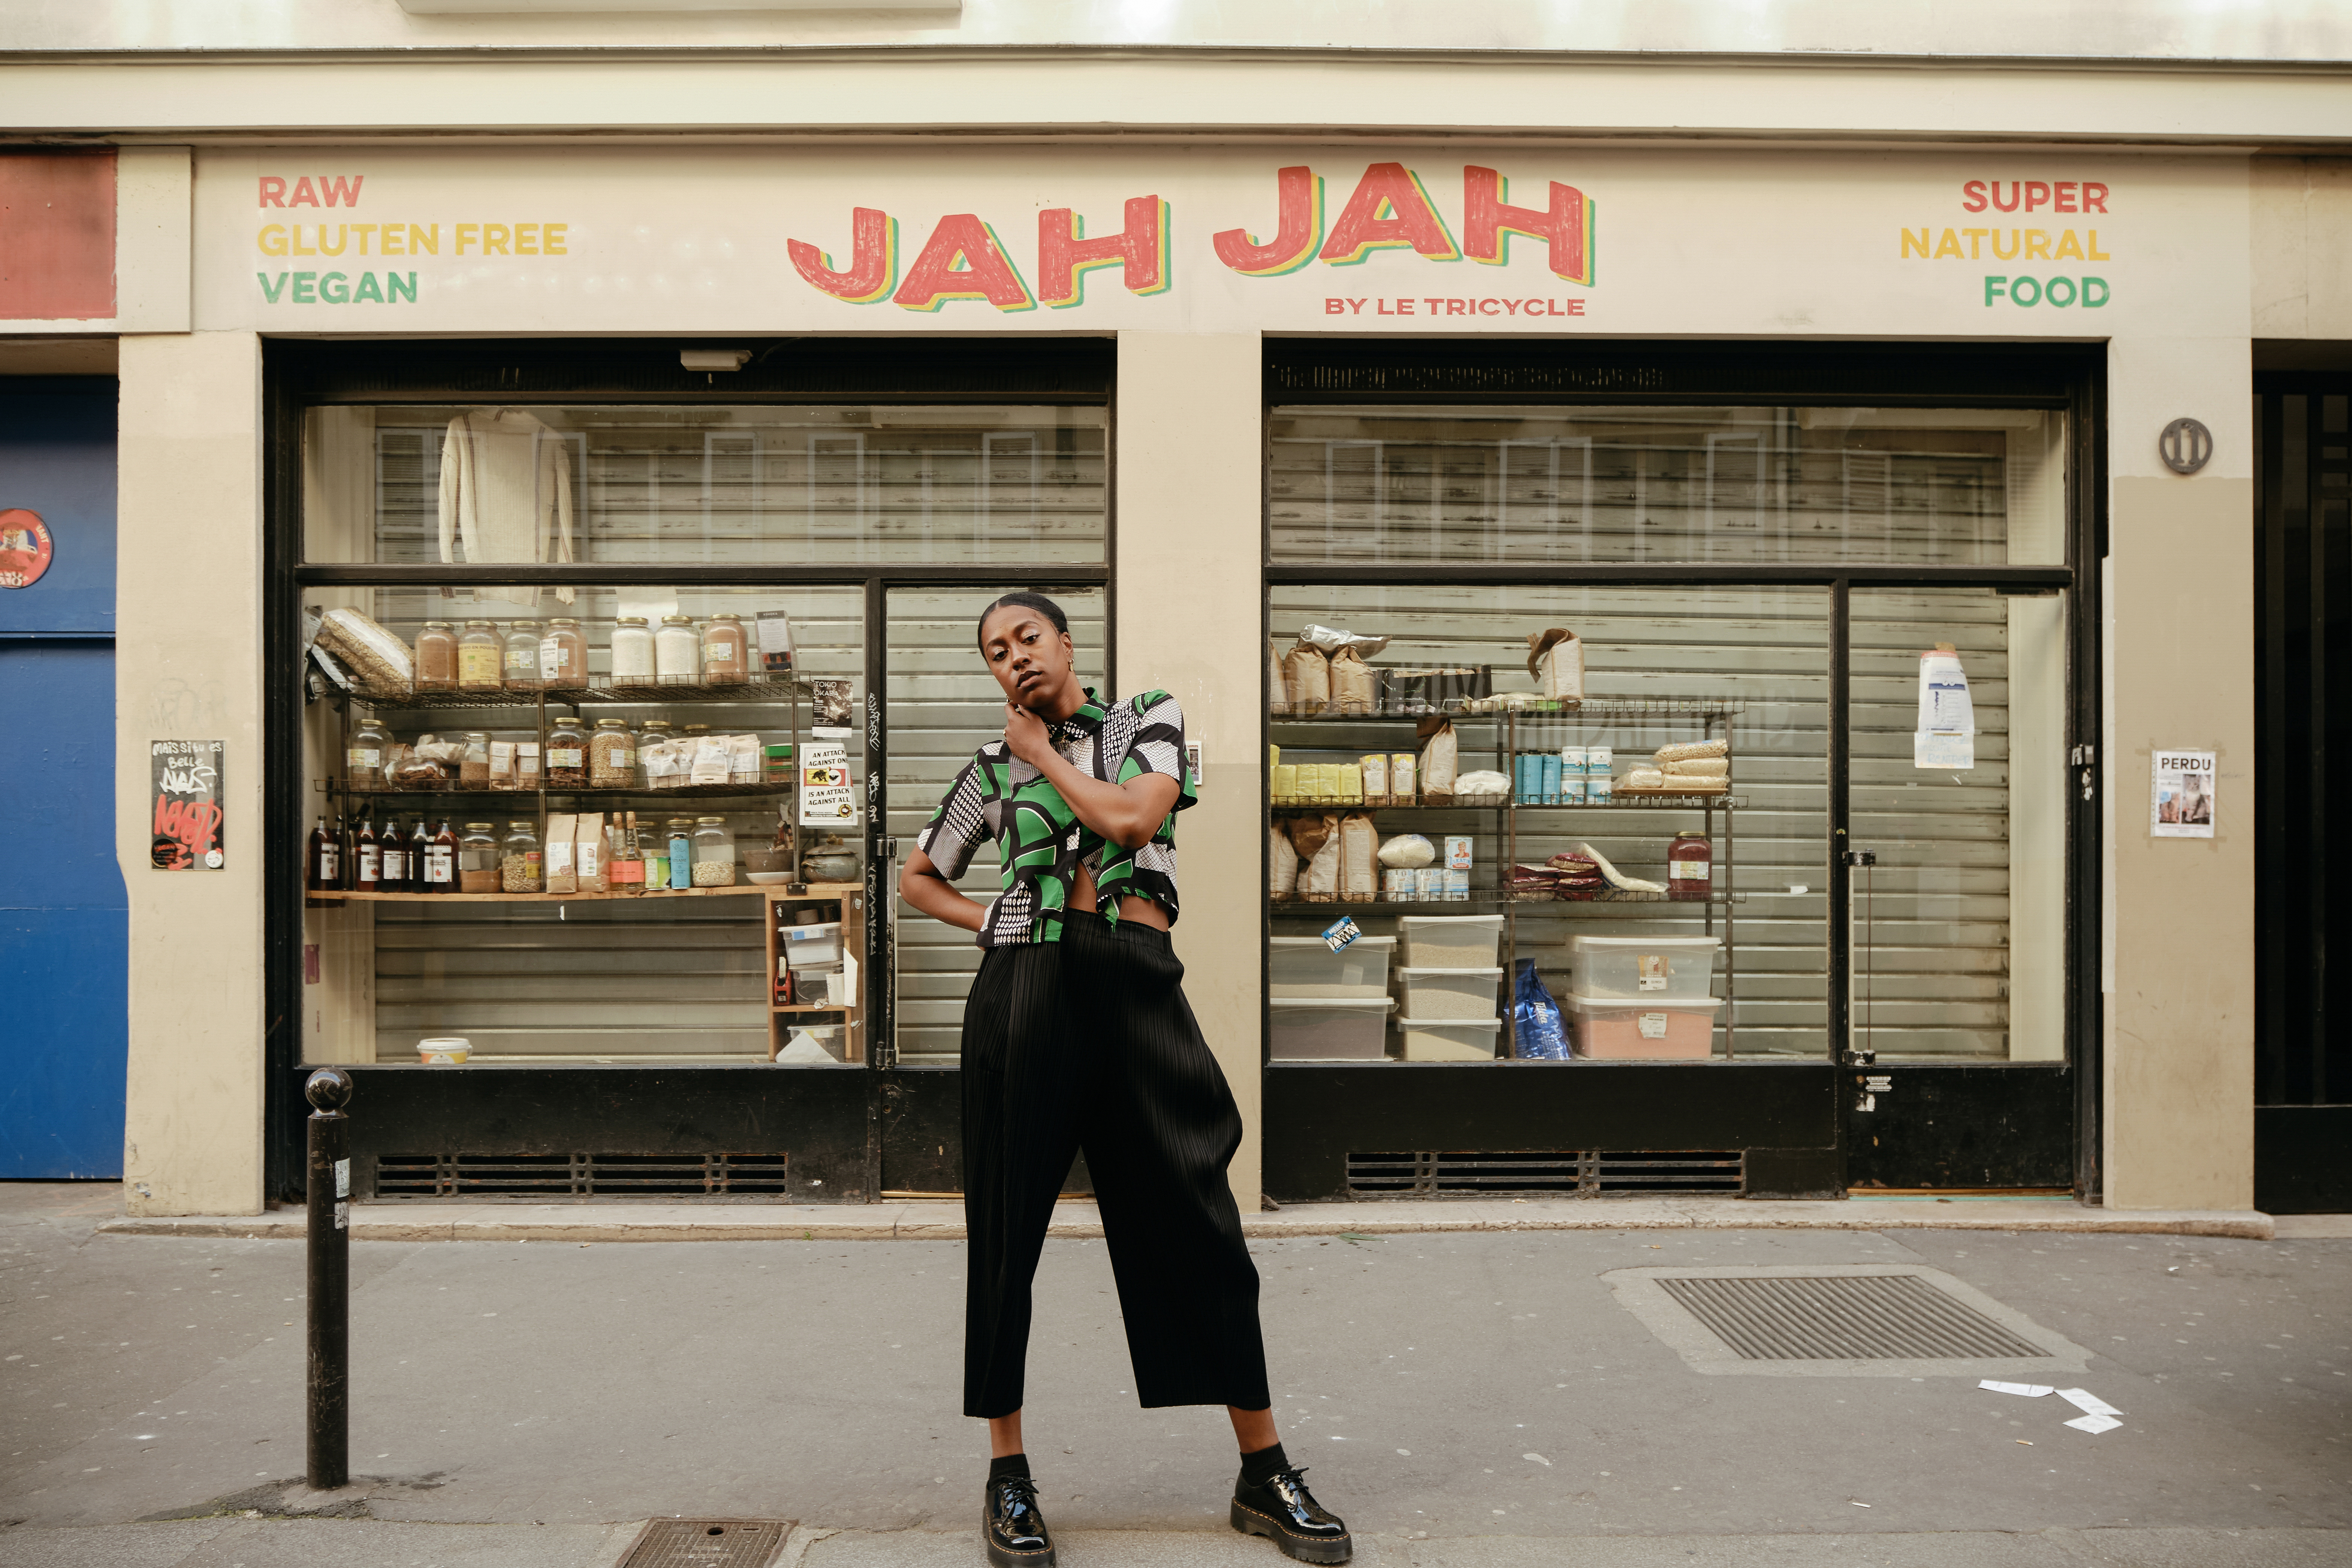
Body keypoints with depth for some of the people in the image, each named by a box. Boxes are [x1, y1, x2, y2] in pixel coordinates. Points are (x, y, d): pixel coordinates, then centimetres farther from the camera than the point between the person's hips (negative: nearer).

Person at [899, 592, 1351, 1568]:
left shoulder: (1150, 719, 11)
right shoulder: (992, 770, 13)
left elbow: (1132, 818, -8)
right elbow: (918, 879, 24)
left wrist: (1046, 753, 3)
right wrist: (993, 923, 8)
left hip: (1137, 985, -1)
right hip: (1027, 991, 1)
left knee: (1196, 1223, 0)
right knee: (1008, 1228, 4)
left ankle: (1265, 1474, 10)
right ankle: (1007, 1476, 17)